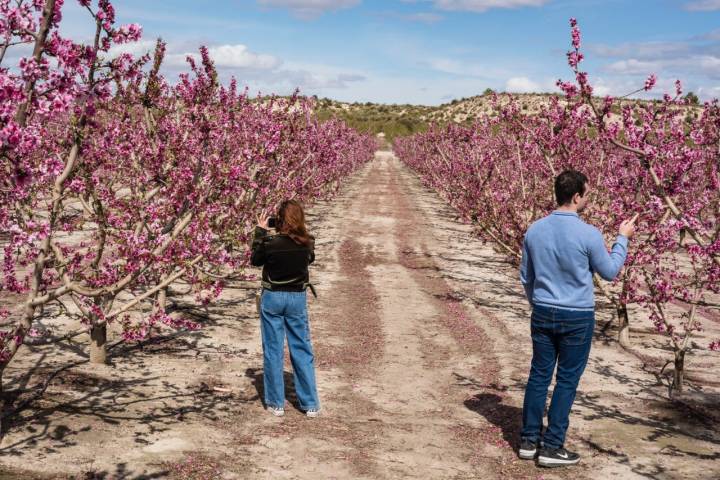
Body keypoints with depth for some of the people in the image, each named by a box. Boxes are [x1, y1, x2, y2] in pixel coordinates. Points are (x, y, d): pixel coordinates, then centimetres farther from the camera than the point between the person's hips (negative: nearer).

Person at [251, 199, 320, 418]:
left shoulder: (270, 242, -17)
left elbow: (255, 260, 1)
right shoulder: (308, 243, -10)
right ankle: (310, 404, 14)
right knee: (302, 350, 10)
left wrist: (260, 231, 4)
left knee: (273, 351, 9)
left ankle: (276, 403, 14)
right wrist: (298, 230, 7)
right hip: (298, 298, 2)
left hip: (272, 298, -2)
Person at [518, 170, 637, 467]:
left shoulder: (534, 230, -2)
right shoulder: (588, 234, -16)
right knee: (567, 381, 5)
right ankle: (552, 447, 10)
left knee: (539, 375, 12)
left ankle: (529, 440, 19)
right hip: (578, 317, -4)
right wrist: (623, 238, 13)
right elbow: (609, 272, 0)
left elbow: (526, 278, 9)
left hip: (543, 313, 4)